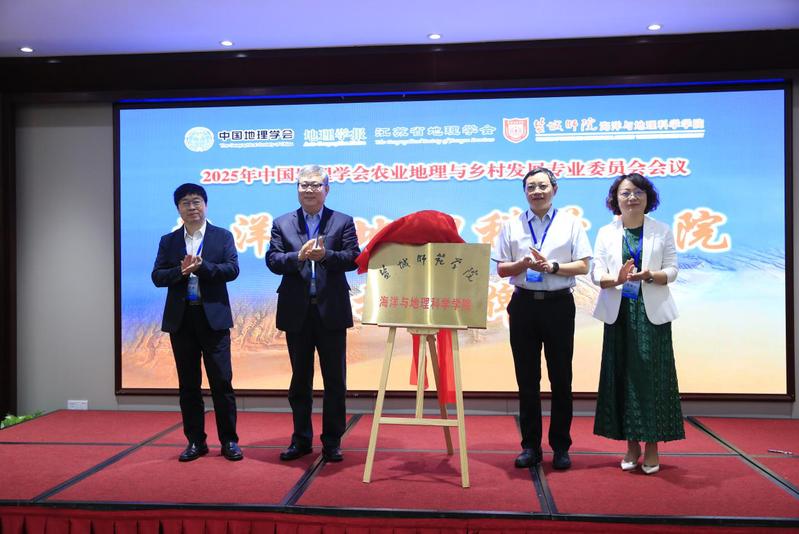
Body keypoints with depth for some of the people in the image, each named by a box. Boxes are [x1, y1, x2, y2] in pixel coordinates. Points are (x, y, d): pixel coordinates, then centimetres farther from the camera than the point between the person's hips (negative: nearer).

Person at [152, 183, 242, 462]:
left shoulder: (222, 236, 5)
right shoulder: (168, 241, 11)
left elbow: (232, 269, -7)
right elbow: (157, 277, 2)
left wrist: (202, 267, -19)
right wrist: (181, 271, -16)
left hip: (214, 317, -3)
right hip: (181, 319, 3)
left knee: (222, 381, -2)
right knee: (188, 384, 8)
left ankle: (229, 441, 8)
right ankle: (195, 441, 18)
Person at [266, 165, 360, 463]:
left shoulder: (343, 222, 4)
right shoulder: (282, 224, 8)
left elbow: (353, 258, -7)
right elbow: (272, 260, -2)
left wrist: (325, 255, -23)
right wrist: (299, 256, -20)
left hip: (331, 311, -1)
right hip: (296, 312, 2)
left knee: (335, 380, 5)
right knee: (300, 380, 13)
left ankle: (332, 441, 17)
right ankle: (301, 440, 26)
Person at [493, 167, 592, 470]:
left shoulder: (570, 224, 5)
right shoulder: (512, 226, 9)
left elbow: (583, 266, -1)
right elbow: (501, 269, 5)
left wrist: (552, 267, -15)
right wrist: (523, 264, -14)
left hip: (559, 304, -1)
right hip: (524, 304, 1)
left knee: (561, 378, 5)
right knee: (526, 378, 6)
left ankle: (560, 447, 17)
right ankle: (530, 446, 17)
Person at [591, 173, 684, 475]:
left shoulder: (662, 231, 7)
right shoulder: (606, 233, 9)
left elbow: (672, 270, 1)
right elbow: (596, 273, 0)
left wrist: (650, 275, -20)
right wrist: (616, 279, -21)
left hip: (652, 313, -1)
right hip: (619, 312, 1)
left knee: (652, 376, -2)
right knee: (622, 376, 3)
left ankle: (652, 446, 8)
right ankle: (631, 445, 14)